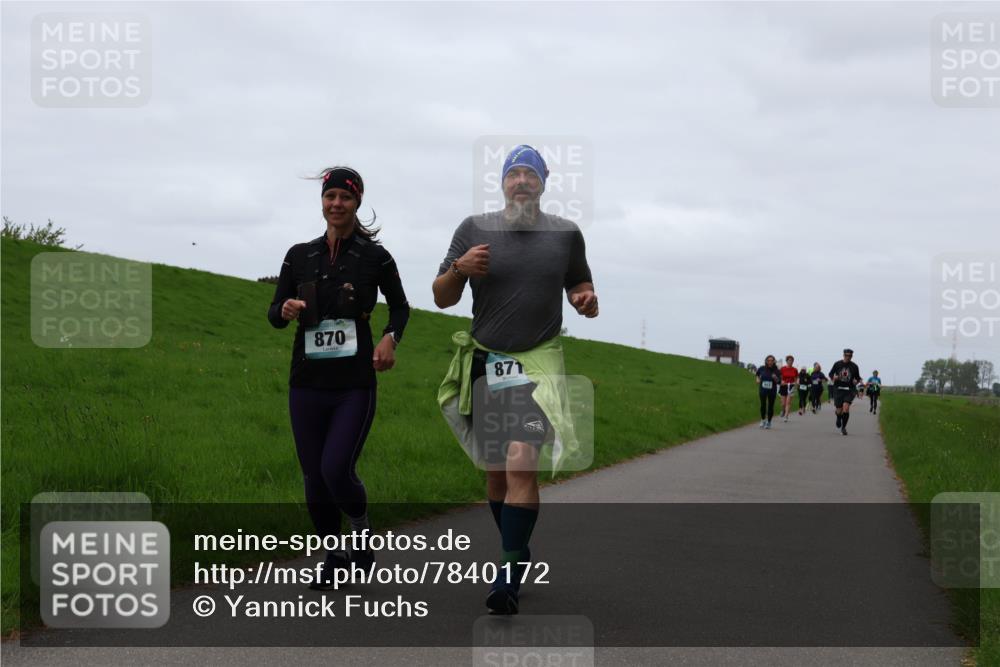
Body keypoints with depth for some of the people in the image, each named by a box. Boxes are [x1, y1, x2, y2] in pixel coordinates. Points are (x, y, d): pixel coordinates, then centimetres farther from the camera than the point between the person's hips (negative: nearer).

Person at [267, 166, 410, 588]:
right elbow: (274, 314, 10)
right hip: (307, 383, 3)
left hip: (355, 384, -3)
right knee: (314, 479, 5)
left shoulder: (374, 256, 0)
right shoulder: (300, 256, 5)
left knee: (336, 470, -15)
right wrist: (286, 310, -13)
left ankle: (363, 533, 15)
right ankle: (334, 558, 25)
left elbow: (400, 307, 13)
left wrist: (391, 337, -6)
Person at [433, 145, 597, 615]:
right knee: (495, 470, 7)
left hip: (539, 363, -2)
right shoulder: (474, 228, 4)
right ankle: (518, 552, 27)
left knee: (522, 465, -16)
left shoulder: (565, 233, 5)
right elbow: (442, 298, 6)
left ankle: (509, 576, -15)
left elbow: (580, 285, 18)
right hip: (485, 363, 2)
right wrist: (459, 269, -15)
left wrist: (586, 300, -5)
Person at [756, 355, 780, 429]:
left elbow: (779, 382, -6)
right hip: (763, 390, 0)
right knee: (763, 405, -9)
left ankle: (769, 422, 16)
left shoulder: (776, 371, -6)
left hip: (772, 391, 0)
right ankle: (763, 420, 9)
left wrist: (776, 378, -24)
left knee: (770, 406, 3)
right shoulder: (762, 368, -2)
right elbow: (758, 373, 21)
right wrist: (758, 379, 8)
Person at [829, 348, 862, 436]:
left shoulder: (854, 366, 2)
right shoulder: (837, 364, 1)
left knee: (846, 408, -19)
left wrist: (856, 381, -9)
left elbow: (858, 378, 13)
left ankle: (844, 427, -1)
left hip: (849, 390, 0)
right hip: (838, 389, 1)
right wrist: (834, 378, -11)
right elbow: (831, 374, 11)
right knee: (839, 410, 3)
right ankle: (838, 419, 41)